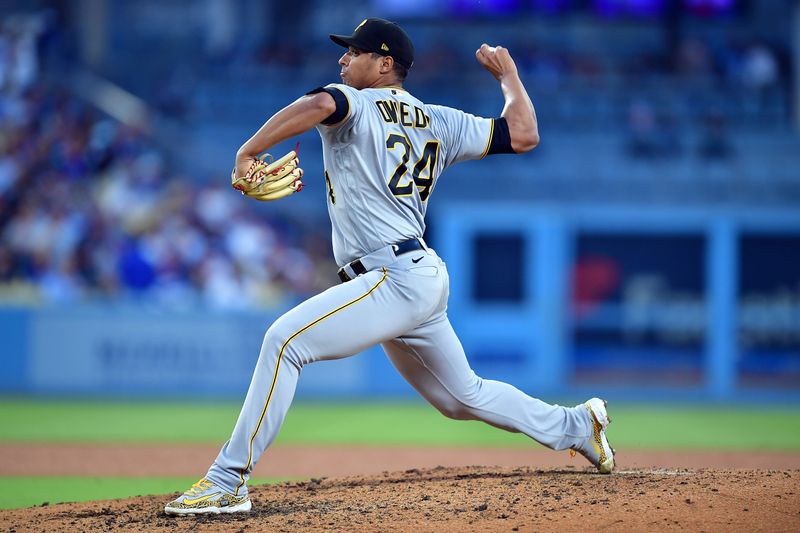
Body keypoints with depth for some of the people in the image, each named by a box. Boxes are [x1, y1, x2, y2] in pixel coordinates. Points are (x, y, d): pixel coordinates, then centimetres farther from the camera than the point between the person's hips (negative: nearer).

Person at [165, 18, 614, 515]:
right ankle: (576, 427, 33)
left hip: (397, 279, -9)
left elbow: (319, 104, -27)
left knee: (285, 340, -19)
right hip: (424, 278, 9)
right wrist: (507, 73, 31)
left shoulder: (355, 104, -2)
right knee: (463, 396, 25)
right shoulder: (437, 121, 17)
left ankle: (229, 481, -26)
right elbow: (524, 134, 13)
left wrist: (248, 152, -23)